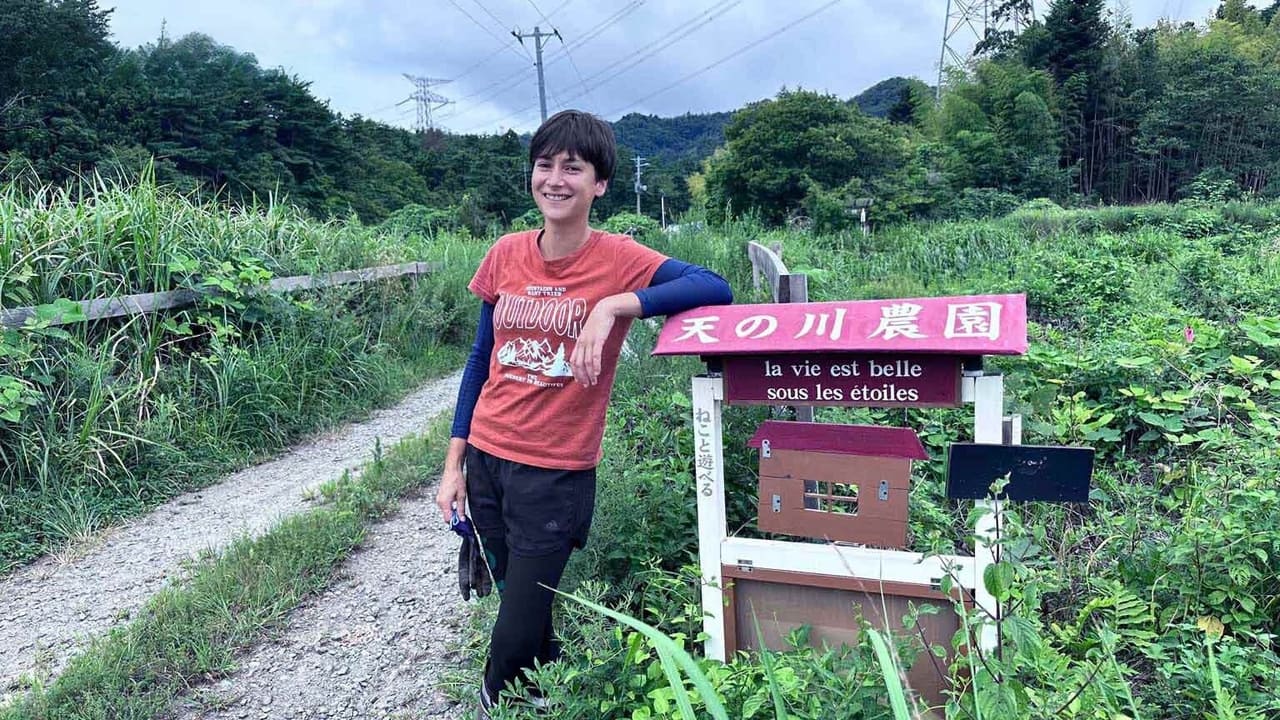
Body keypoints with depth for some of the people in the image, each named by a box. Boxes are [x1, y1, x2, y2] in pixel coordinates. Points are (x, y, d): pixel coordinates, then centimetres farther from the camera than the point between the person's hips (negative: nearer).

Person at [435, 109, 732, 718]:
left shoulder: (619, 260, -12)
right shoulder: (506, 255, 1)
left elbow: (716, 290, -26)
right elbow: (482, 360, 8)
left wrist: (613, 306, -33)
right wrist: (453, 463, 8)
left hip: (557, 473, -4)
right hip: (485, 457, 4)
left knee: (517, 634, 4)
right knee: (514, 596, 18)